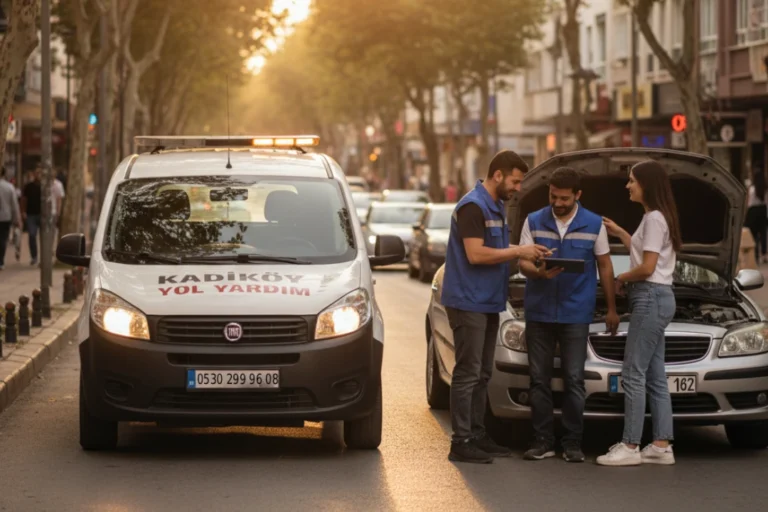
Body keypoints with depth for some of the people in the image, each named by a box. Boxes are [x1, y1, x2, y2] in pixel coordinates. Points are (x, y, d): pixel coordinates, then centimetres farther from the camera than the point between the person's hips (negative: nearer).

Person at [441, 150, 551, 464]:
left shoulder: (497, 207, 16)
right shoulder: (473, 206, -16)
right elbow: (475, 254, -23)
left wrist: (525, 253, 4)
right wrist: (518, 252, -17)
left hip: (488, 303, 10)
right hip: (468, 302, -10)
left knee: (482, 374, 13)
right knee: (468, 373, -8)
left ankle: (477, 435, 20)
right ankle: (461, 442, -6)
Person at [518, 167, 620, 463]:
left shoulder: (594, 225, 2)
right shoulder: (534, 222, 3)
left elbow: (605, 267, 9)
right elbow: (523, 262, 0)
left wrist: (611, 309, 9)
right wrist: (539, 272, -24)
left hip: (576, 314, -1)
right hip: (539, 312, 1)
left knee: (574, 380, -1)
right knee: (539, 379, 4)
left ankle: (573, 443, 5)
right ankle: (542, 441, 11)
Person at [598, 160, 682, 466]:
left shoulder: (654, 218, -14)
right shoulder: (654, 218, 17)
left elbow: (647, 267, -18)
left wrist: (621, 279, -1)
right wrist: (619, 233, 28)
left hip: (651, 298, -11)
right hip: (654, 299, 11)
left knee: (633, 375, -9)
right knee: (655, 377, 9)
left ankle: (630, 447, -9)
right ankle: (662, 446, 9)